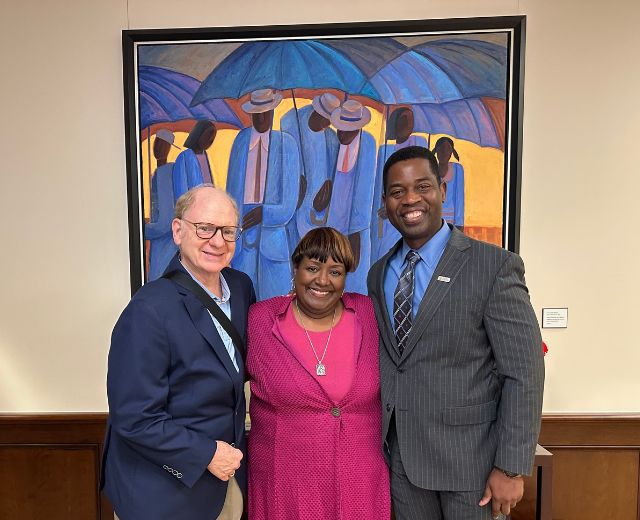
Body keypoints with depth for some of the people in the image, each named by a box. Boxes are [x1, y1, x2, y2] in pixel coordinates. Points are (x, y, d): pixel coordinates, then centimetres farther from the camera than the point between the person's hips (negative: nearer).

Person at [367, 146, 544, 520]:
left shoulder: (495, 266, -13)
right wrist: (382, 443, 8)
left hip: (471, 457, -4)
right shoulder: (379, 274, 3)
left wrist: (511, 468, -12)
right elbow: (384, 363, 8)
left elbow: (523, 373, -13)